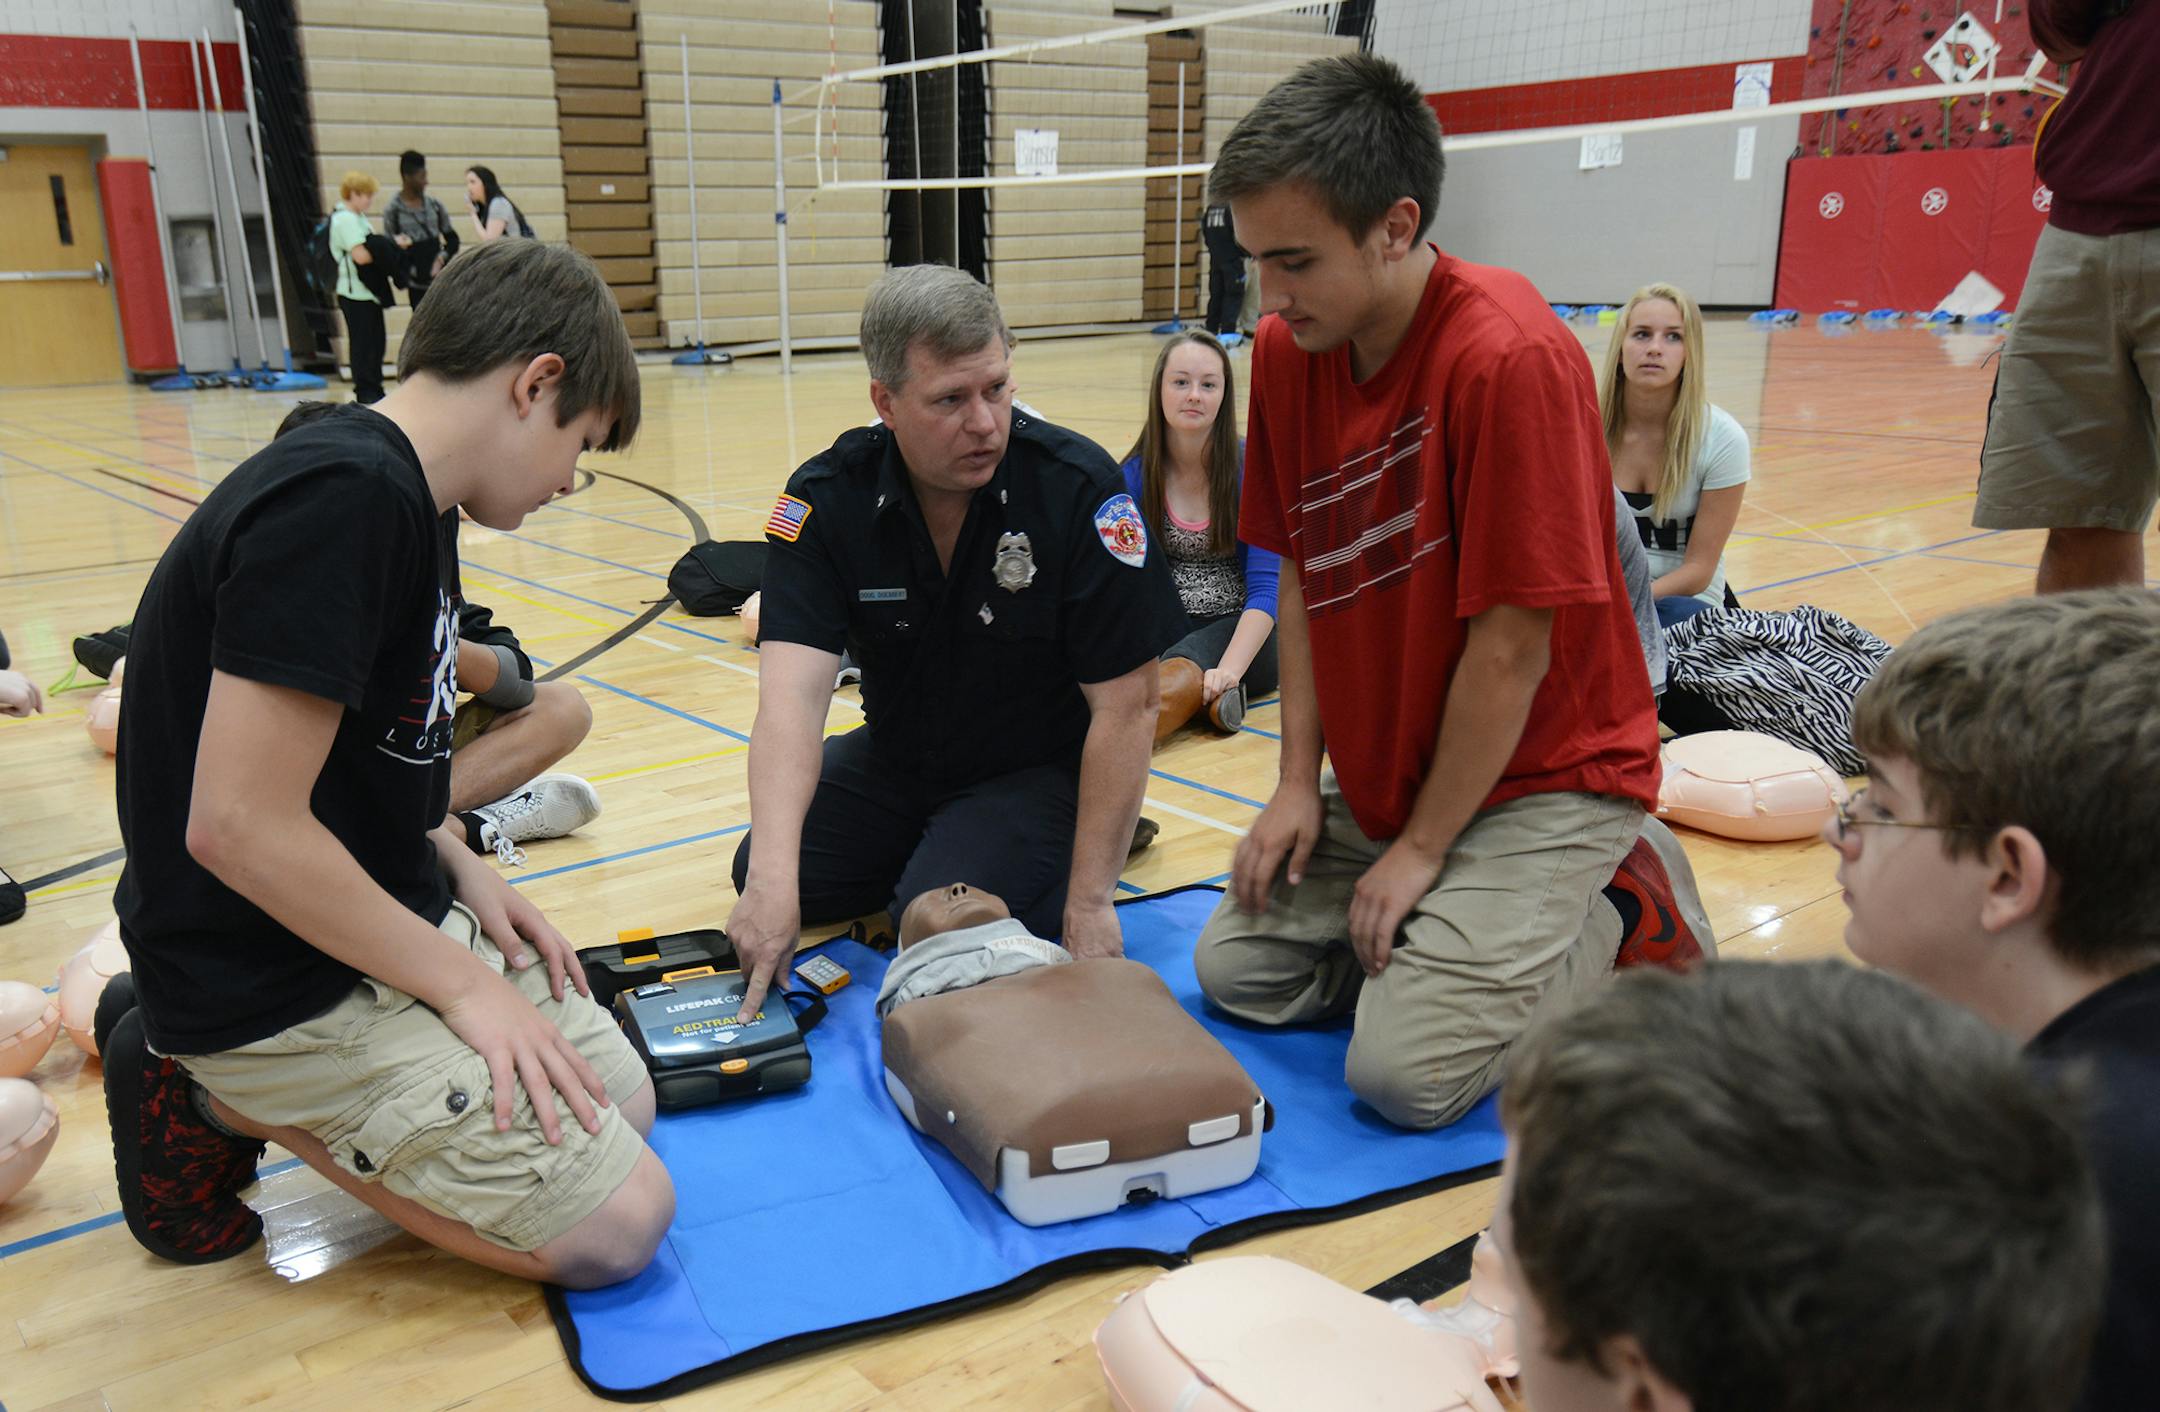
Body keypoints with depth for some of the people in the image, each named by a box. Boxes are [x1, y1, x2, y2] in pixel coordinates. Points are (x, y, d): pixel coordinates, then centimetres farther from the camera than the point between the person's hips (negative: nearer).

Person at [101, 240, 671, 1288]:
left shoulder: (406, 497, 7)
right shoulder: (340, 500, -25)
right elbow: (241, 824, -28)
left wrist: (464, 875, 3)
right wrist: (461, 983, -18)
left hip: (386, 920, 10)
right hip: (278, 990, -10)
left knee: (619, 1103, 13)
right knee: (618, 1222, -11)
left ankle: (240, 1089, 12)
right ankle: (216, 1096, 0)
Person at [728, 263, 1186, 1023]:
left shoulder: (1078, 488, -24)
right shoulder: (826, 498, -16)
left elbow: (1126, 704, -21)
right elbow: (792, 689, -28)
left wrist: (1088, 902, -22)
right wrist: (772, 879, -43)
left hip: (1039, 767, -4)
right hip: (899, 758, 4)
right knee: (763, 874, -6)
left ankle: (1053, 854, 6)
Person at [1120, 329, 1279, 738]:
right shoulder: (1134, 475, 1)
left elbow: (1266, 586, -12)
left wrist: (1229, 669, -30)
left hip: (1241, 628, -3)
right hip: (1166, 624, 4)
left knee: (1181, 674, -39)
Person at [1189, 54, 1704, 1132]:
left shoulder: (1511, 357, -26)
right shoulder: (1286, 351, -3)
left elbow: (1512, 648, -23)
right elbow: (1300, 575, 4)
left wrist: (1423, 847, -14)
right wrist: (1299, 780, -2)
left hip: (1542, 772, -7)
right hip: (1381, 773, 7)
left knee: (1404, 1071, -16)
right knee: (1236, 969, 1)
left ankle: (1619, 912, 7)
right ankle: (1470, 926, 17)